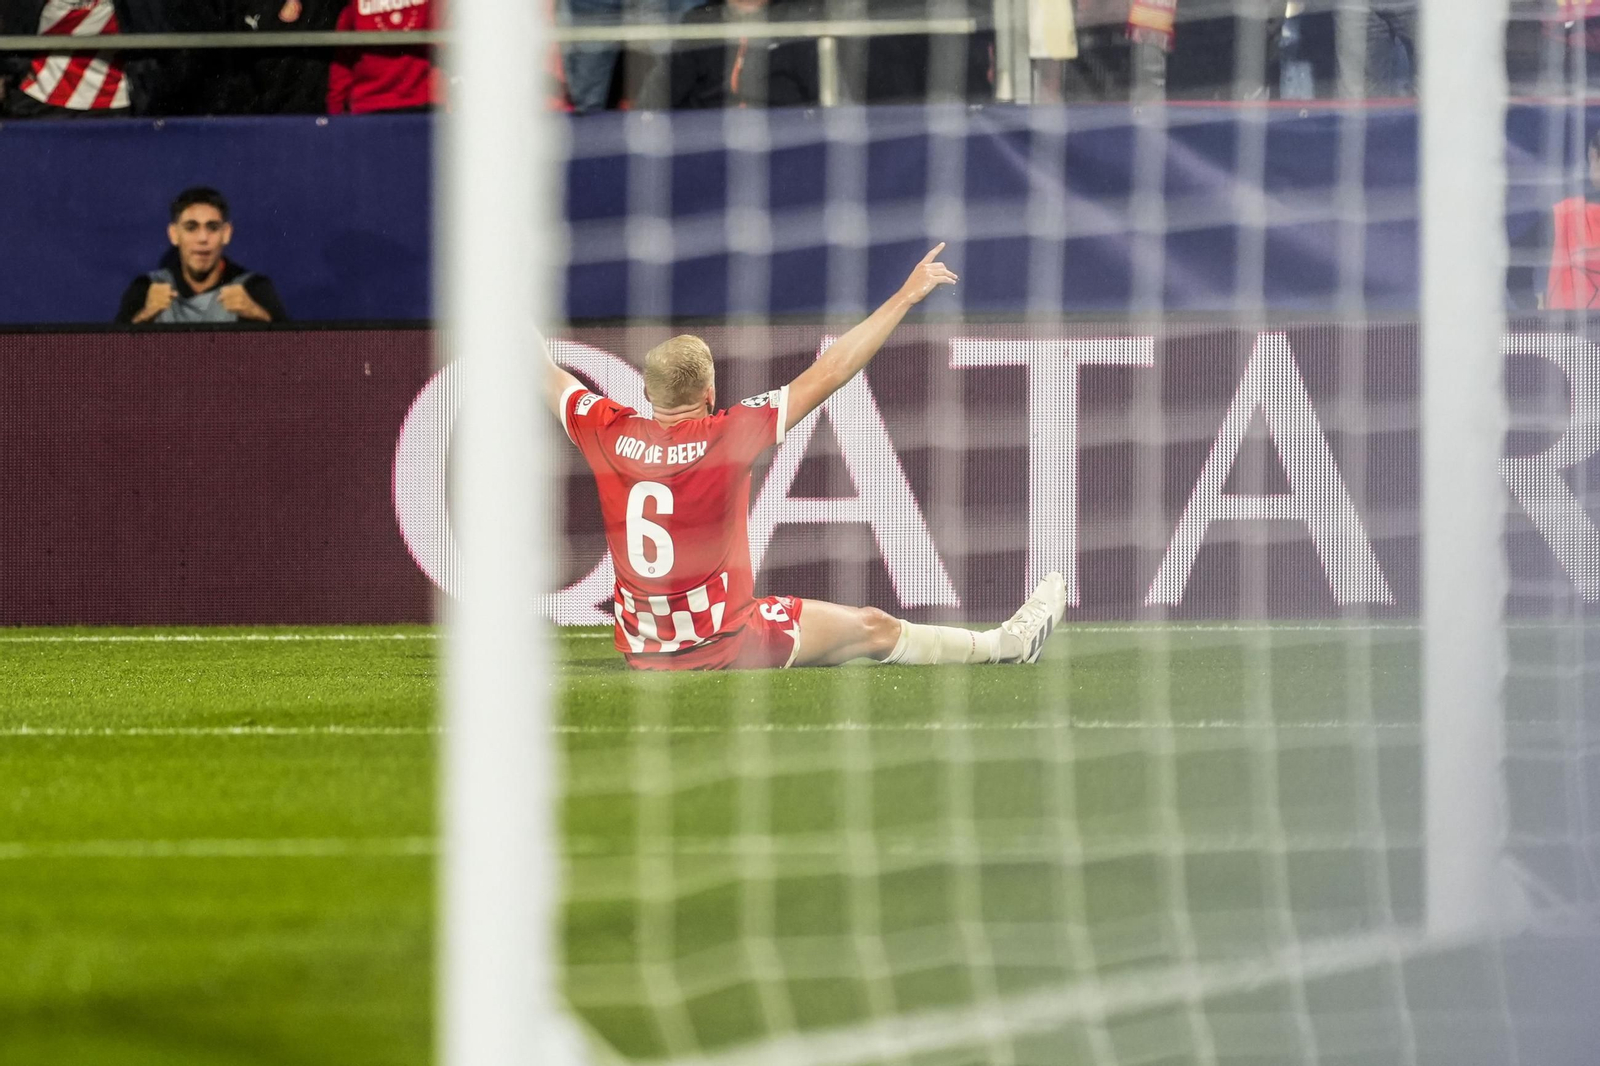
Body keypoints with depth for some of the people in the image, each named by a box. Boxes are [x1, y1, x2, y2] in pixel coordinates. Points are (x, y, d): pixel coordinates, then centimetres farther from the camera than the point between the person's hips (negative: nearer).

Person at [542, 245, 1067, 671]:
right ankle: (1007, 644, 26)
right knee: (874, 629, 12)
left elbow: (547, 377, 10)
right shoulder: (725, 437, -19)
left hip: (640, 649, 4)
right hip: (724, 646, -4)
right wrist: (906, 296, -6)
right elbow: (829, 373, -13)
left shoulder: (608, 433, -9)